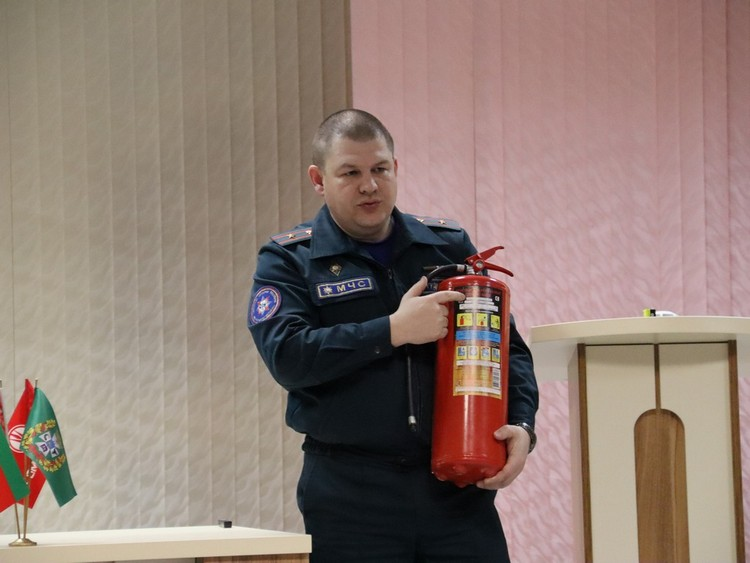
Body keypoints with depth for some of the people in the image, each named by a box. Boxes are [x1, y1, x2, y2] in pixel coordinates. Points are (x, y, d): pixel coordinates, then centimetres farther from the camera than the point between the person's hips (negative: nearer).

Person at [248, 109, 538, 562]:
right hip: (349, 491, -2)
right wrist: (394, 331, -17)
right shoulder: (288, 261, 4)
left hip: (458, 486, 2)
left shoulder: (449, 246, 13)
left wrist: (521, 425, -5)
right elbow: (286, 355, -13)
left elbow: (508, 347, 13)